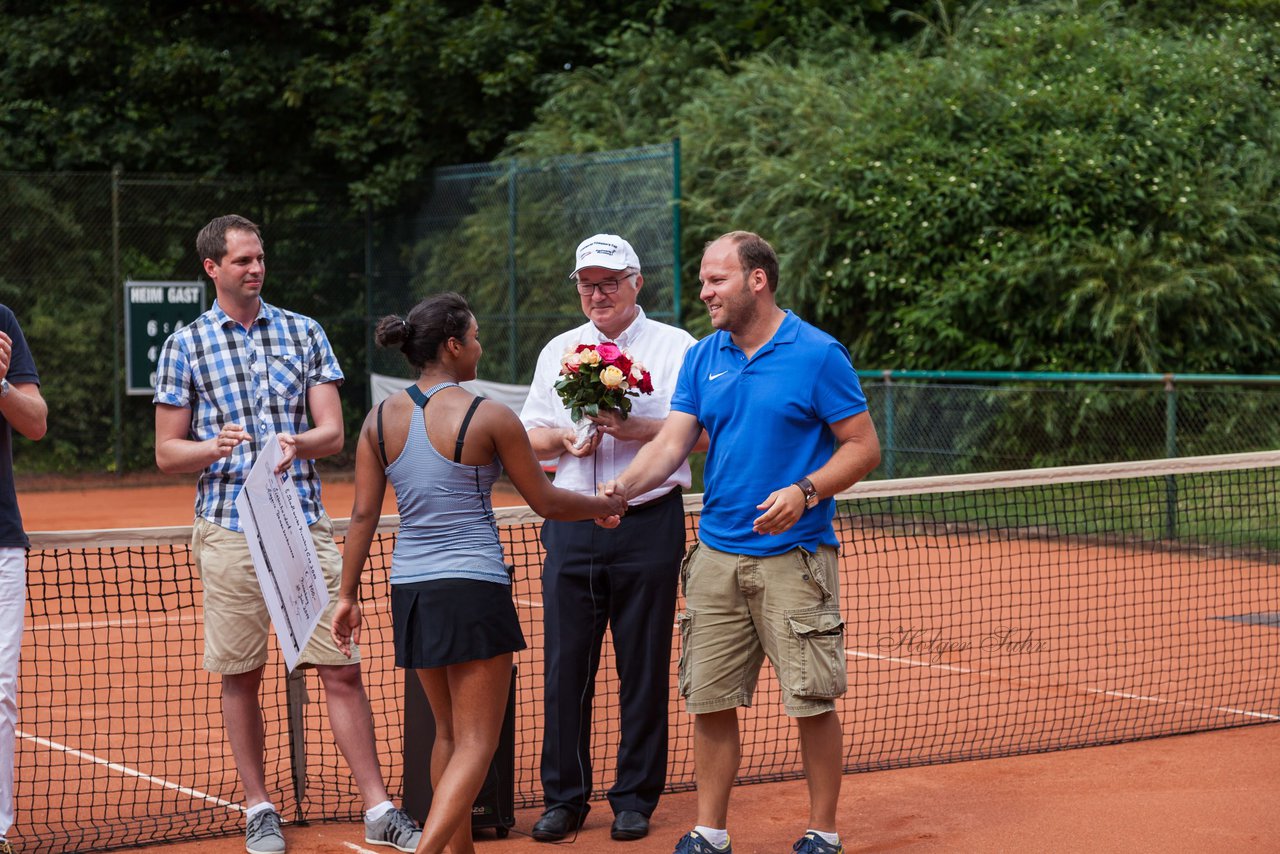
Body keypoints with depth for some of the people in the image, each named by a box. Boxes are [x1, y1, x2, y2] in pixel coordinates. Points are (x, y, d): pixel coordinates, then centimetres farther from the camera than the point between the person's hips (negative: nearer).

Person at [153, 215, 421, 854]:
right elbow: (166, 452, 5)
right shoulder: (184, 345, 5)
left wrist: (297, 443, -19)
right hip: (228, 532, -1)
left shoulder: (304, 334, 9)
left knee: (342, 670, -2)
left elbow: (333, 433, 3)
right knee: (241, 678, 5)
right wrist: (215, 447, -16)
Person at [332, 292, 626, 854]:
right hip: (473, 589, -6)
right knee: (477, 744, -2)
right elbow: (546, 502, -1)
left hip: (409, 589, 6)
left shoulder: (381, 419, 4)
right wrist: (607, 505, 17)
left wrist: (348, 594, 11)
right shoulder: (490, 418, -9)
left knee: (448, 734, 20)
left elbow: (363, 515, 4)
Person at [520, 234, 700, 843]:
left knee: (643, 670, 1)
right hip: (571, 526, 3)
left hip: (648, 525, -3)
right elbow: (529, 437, 17)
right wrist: (564, 438, -4)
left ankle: (635, 800, 11)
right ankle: (563, 798, 12)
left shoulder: (675, 347, 3)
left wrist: (635, 429, -18)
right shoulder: (558, 351, 15)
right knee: (565, 665, 2)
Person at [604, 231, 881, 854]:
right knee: (710, 702, 6)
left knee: (812, 703, -1)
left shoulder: (818, 355, -6)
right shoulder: (702, 358, 9)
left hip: (793, 557, -5)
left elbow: (863, 447, -6)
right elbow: (672, 441, 4)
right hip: (716, 557, 5)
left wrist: (805, 493, -21)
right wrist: (623, 488, -14)